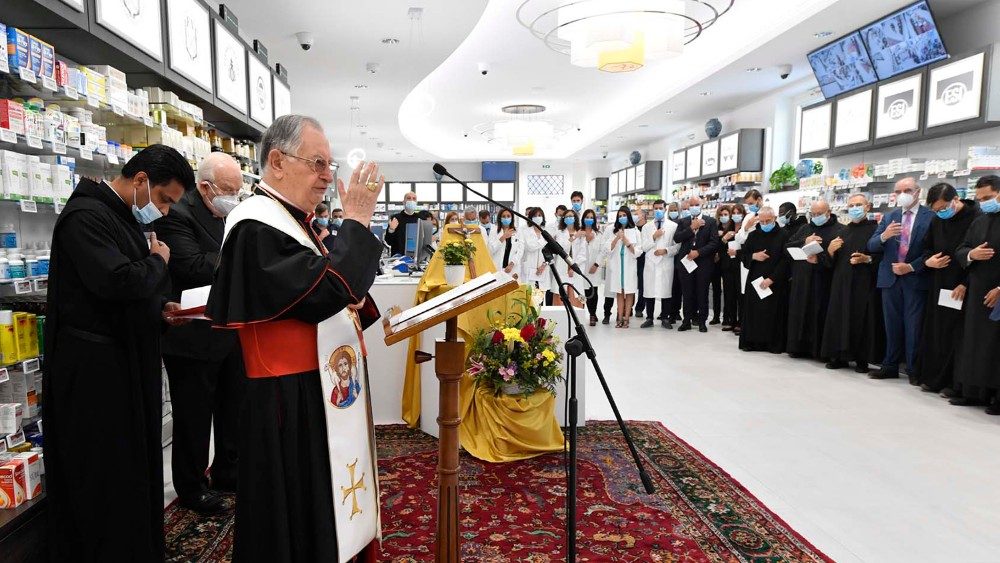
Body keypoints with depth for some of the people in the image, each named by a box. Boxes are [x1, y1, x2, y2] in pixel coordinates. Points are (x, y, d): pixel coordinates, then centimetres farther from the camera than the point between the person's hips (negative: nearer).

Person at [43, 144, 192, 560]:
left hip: (126, 362, 10)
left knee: (133, 470, 16)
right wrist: (158, 262, -12)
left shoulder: (124, 218, 15)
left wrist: (161, 309, 6)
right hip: (92, 368, -10)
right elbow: (116, 281, -30)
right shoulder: (87, 215, -16)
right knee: (103, 478, 2)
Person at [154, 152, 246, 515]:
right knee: (193, 415, 7)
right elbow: (194, 268, -25)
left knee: (233, 408, 18)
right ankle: (191, 486, 24)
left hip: (233, 332, 8)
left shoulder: (232, 214, 9)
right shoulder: (177, 215, -15)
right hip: (194, 336, -8)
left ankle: (226, 472, 35)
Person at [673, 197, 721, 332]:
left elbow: (714, 242, -5)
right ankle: (687, 321, 13)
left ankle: (702, 321, 12)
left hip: (704, 262, -2)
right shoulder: (683, 222, 11)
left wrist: (698, 252, -13)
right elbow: (676, 238, -4)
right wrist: (692, 227, -10)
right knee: (687, 293, 5)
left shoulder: (710, 221, 4)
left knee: (702, 293, 3)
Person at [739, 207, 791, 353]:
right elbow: (743, 254, 14)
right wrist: (753, 256, -9)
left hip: (776, 282, -3)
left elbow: (786, 260, -7)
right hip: (755, 280, 3)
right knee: (754, 312, 2)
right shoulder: (753, 235, 10)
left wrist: (772, 279, -13)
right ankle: (752, 342, 9)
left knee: (774, 313, -1)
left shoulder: (783, 235, -2)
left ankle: (775, 344, 7)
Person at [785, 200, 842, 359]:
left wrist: (819, 259, -22)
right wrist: (804, 242, -6)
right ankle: (800, 347, 14)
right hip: (801, 279, 5)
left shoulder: (838, 230, 1)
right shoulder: (805, 229, 18)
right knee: (800, 312, 6)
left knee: (820, 314, -4)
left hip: (823, 281, -5)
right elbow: (788, 245, 10)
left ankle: (819, 350, 6)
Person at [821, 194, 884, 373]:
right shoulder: (844, 231, 16)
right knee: (840, 317, 4)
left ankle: (862, 359, 6)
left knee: (862, 319, -3)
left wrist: (867, 259, -21)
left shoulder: (875, 229, 0)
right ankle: (840, 356, 11)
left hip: (864, 284, -5)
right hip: (842, 283, 5)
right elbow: (832, 261, 15)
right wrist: (830, 250, -4)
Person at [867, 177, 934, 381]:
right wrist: (884, 236, -17)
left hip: (916, 279, -4)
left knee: (914, 326, 1)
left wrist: (911, 267, -14)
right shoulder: (889, 217, 10)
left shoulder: (930, 217, -3)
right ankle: (890, 367, 18)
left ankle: (914, 370, 12)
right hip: (890, 278, 4)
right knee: (892, 325, 10)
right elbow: (871, 246, 2)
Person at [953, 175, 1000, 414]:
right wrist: (971, 254, -10)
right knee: (973, 342, 7)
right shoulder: (979, 222, 13)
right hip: (977, 293, 6)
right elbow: (960, 251, 14)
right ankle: (973, 391, 14)